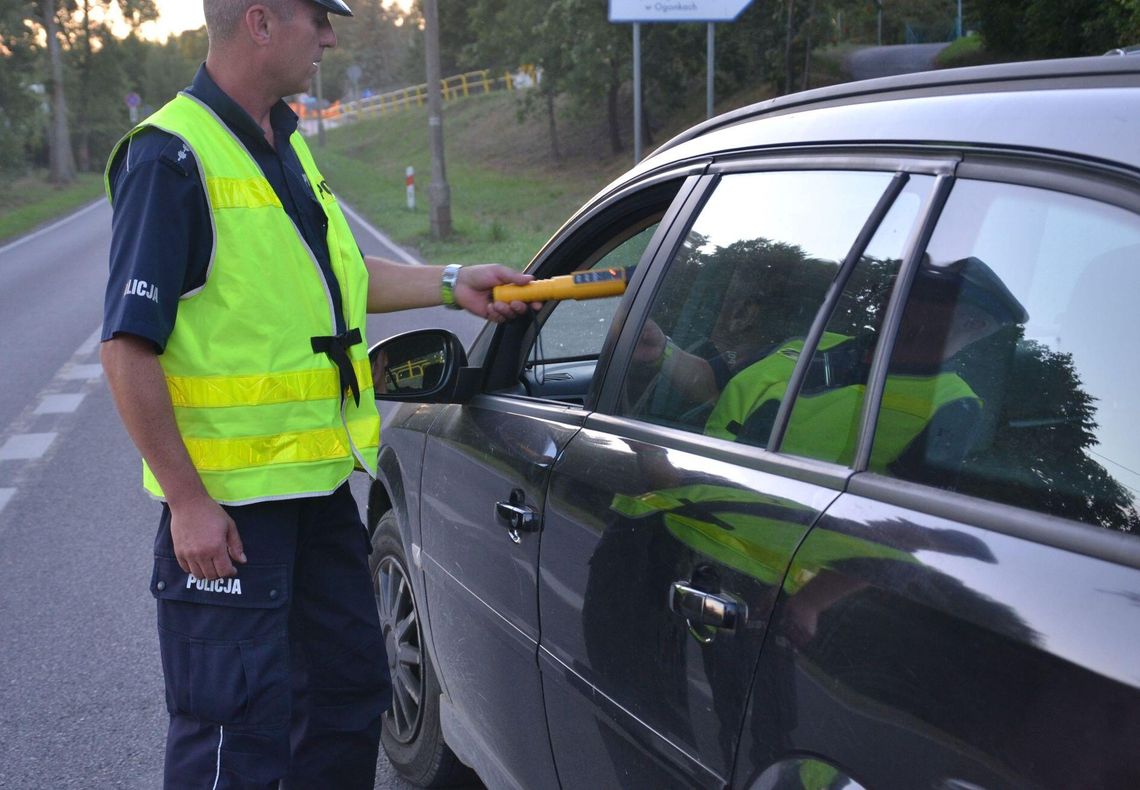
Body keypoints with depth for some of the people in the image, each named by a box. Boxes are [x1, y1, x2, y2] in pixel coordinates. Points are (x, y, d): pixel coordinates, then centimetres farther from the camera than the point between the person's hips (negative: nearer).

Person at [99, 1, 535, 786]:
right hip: (225, 502, -9)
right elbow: (128, 347, -20)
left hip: (319, 484, 9)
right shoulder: (172, 156, -17)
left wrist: (453, 282, 16)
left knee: (351, 693, 19)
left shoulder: (286, 146, 12)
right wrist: (188, 502, -22)